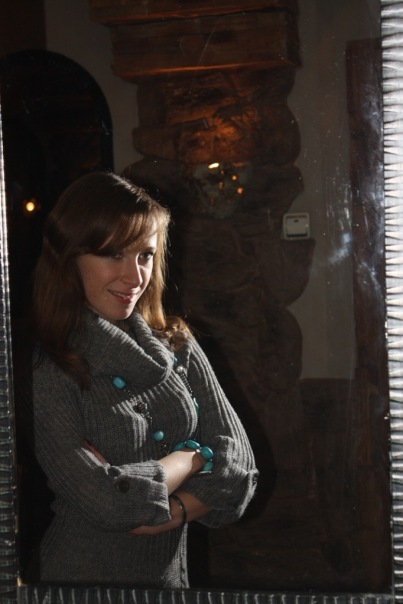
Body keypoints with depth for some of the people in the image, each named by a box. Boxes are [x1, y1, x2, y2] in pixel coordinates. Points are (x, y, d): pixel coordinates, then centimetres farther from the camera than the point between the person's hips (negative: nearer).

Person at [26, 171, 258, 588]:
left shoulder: (178, 347, 1)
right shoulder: (45, 369, -16)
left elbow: (239, 467, -3)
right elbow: (106, 502, -22)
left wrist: (170, 510, -18)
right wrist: (192, 458, -9)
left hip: (173, 576, 4)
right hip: (82, 578, -3)